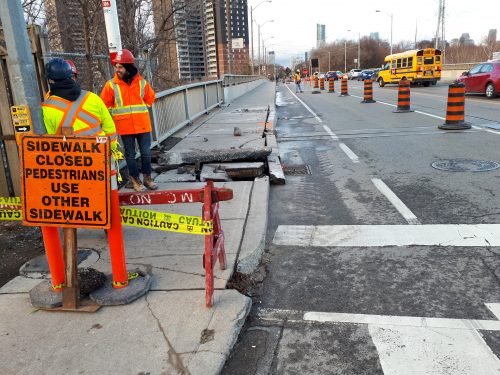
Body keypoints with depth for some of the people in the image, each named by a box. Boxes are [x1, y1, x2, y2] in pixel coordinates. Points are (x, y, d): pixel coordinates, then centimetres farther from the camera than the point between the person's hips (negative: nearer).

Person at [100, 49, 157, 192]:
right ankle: (135, 180, 20)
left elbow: (150, 99, 15)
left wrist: (140, 111, 11)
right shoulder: (111, 85, -4)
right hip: (125, 127, -1)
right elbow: (105, 104, 3)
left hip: (142, 125, 2)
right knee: (130, 155, 7)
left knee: (146, 153, 7)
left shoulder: (142, 83, 1)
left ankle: (147, 177, 24)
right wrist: (117, 114, 3)